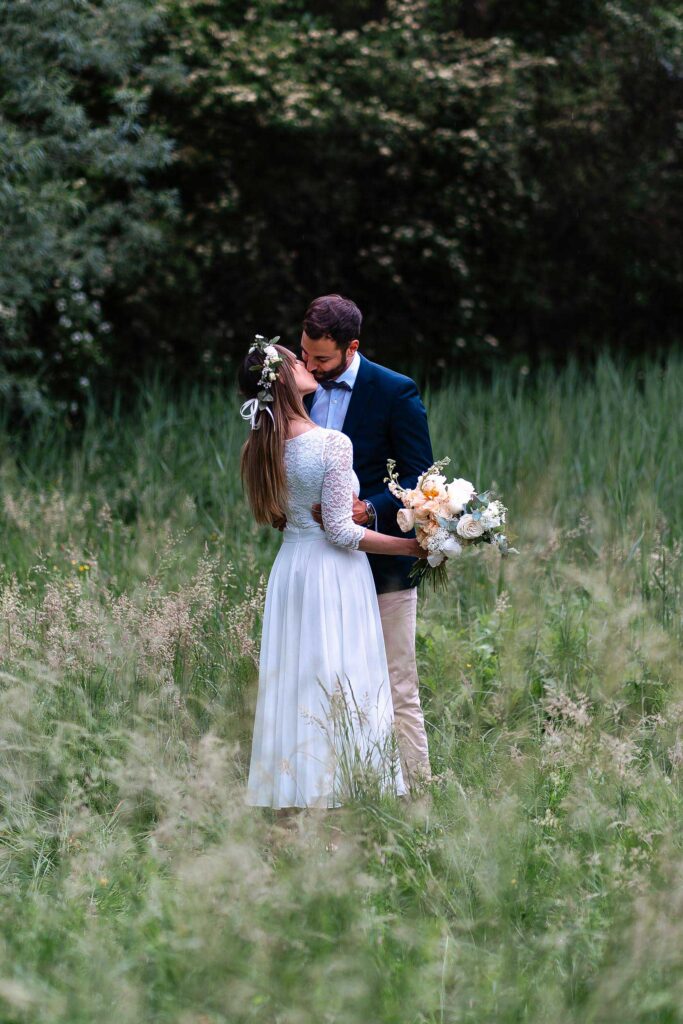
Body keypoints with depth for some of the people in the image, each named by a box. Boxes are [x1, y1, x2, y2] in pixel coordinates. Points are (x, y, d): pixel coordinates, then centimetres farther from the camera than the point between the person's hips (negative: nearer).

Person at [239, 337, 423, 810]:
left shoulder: (264, 447, 2)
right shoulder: (333, 443, -19)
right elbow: (341, 531, -18)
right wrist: (413, 546, -10)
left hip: (290, 569, 7)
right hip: (333, 573, -7)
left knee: (295, 680, 12)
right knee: (342, 682, 0)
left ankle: (293, 788, 16)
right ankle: (346, 786, 4)